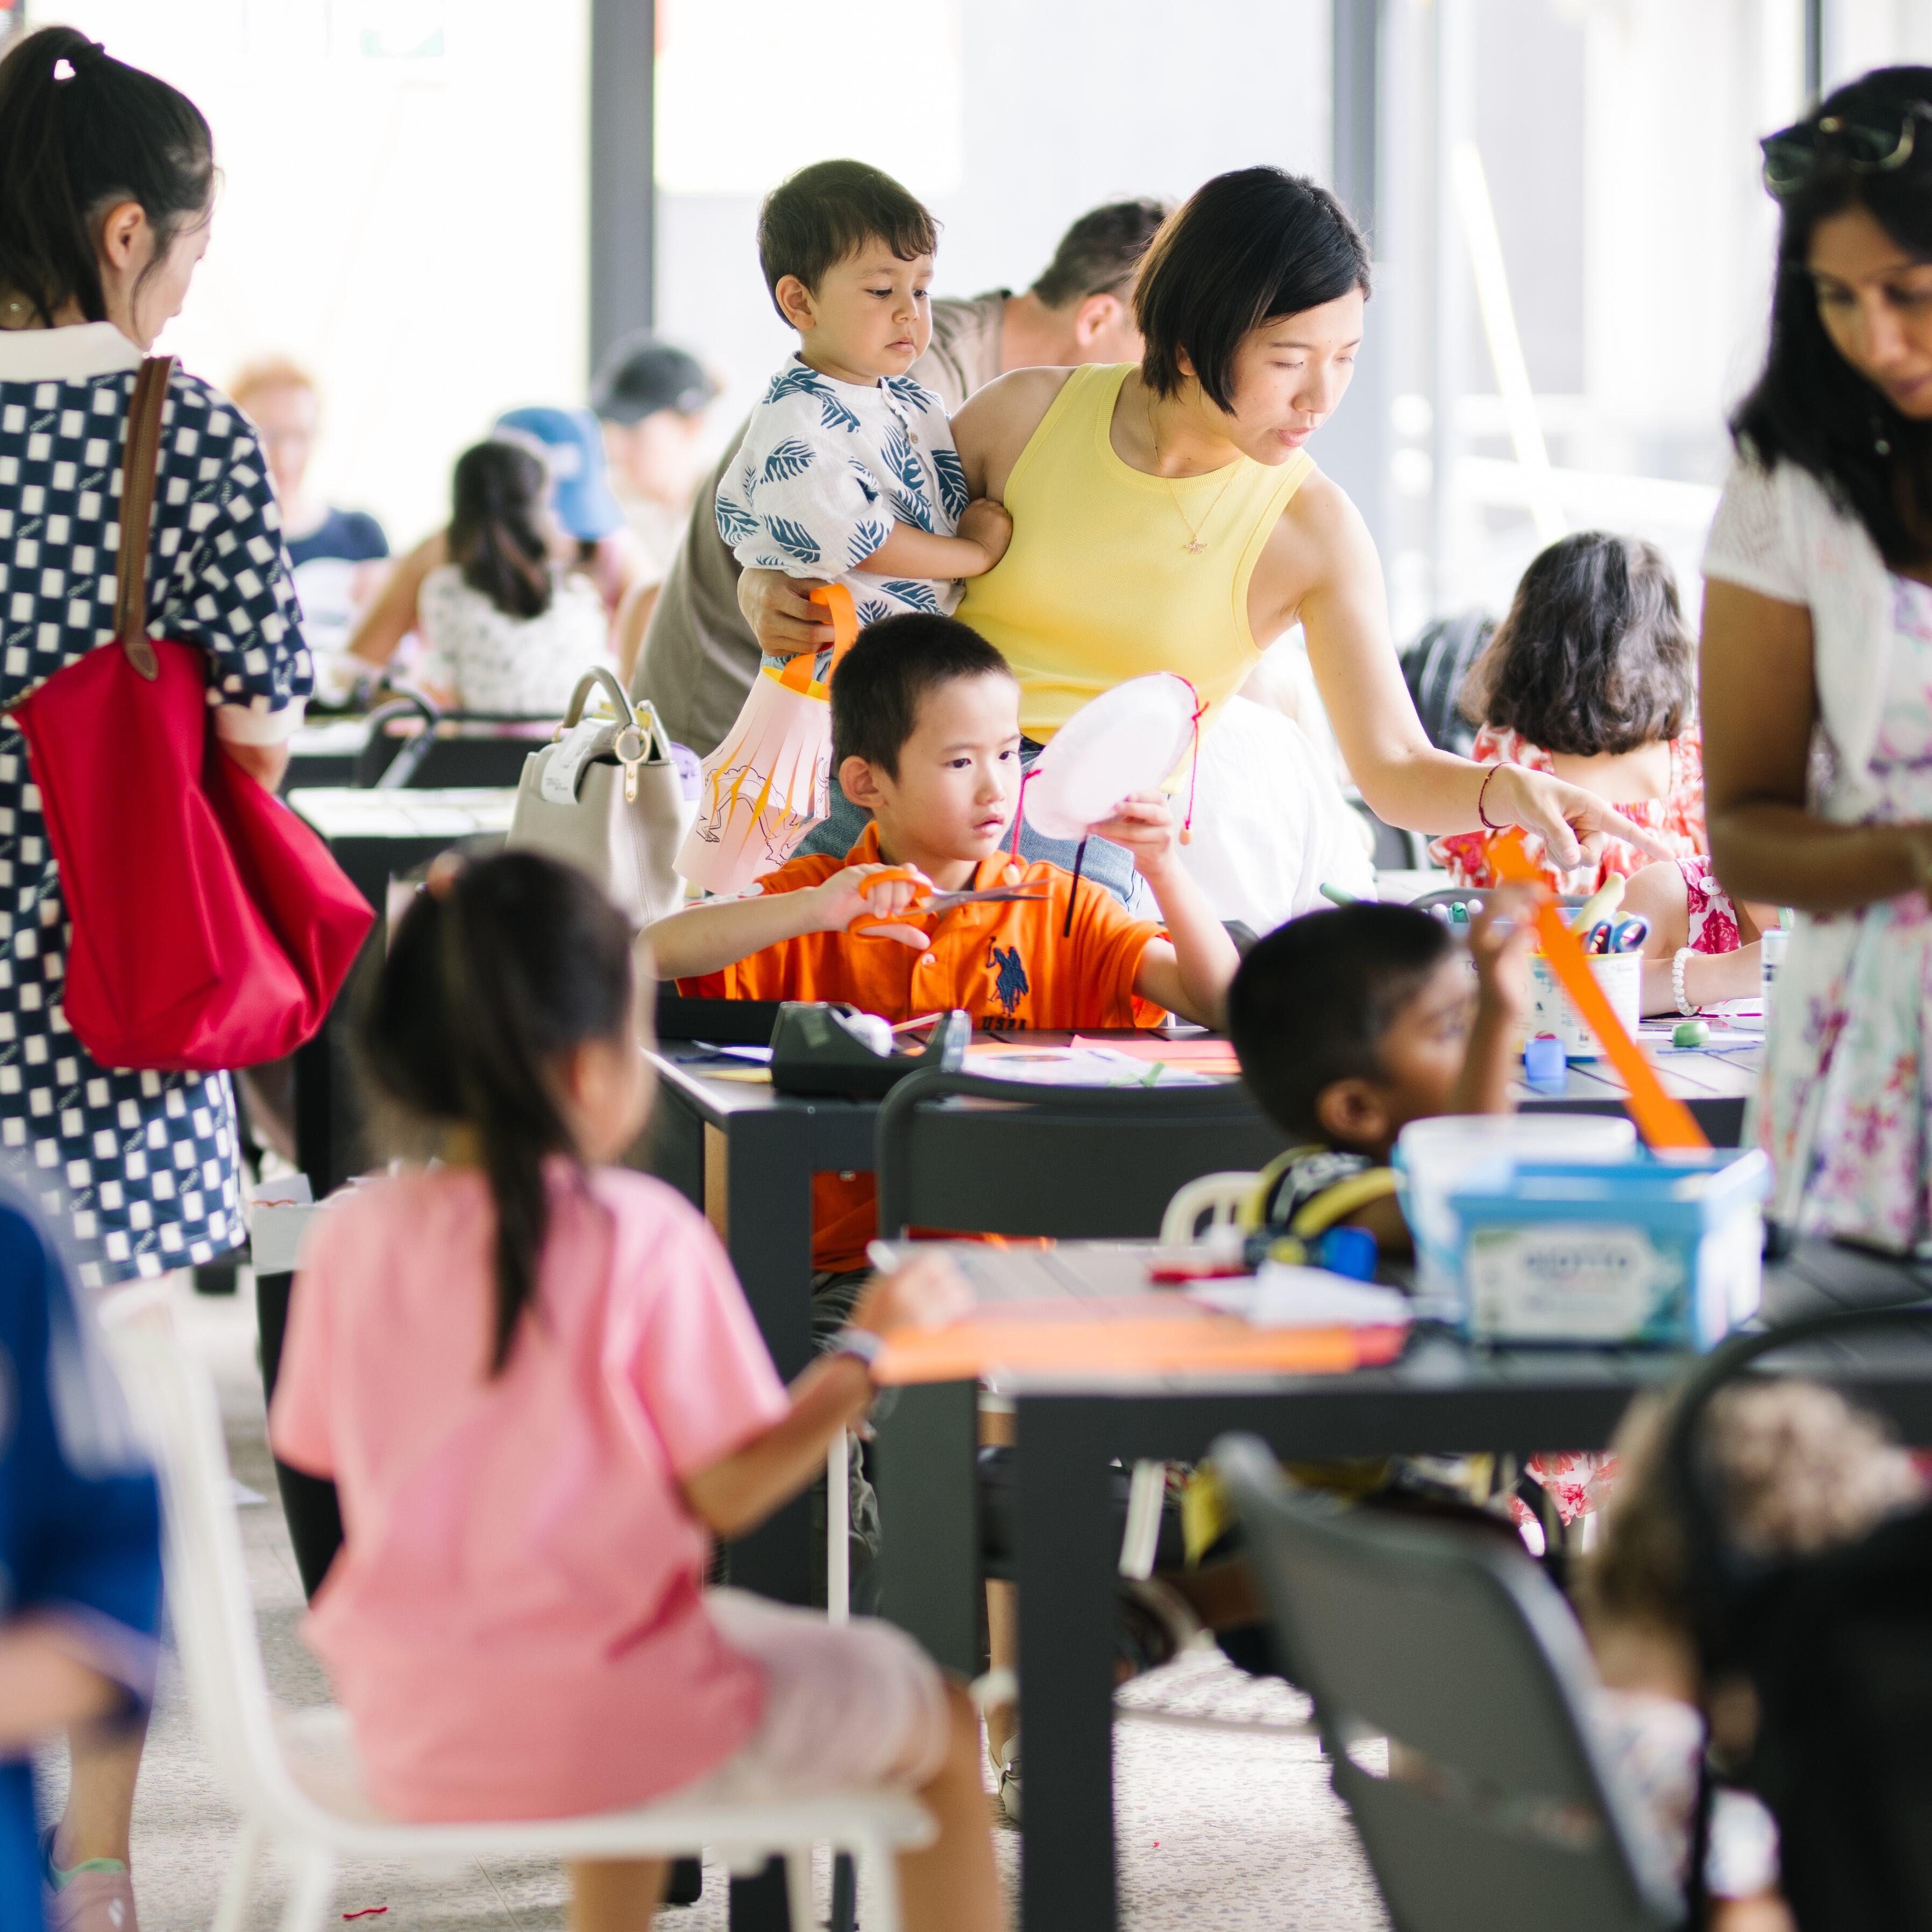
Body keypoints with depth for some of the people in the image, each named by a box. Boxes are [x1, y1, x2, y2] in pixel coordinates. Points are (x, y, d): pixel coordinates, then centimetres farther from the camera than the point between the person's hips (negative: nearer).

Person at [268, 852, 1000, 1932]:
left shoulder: (354, 1236, -6)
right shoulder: (644, 1238, -19)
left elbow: (324, 1453, 3)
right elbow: (728, 1493, -17)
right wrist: (869, 1348, -5)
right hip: (607, 1737, -6)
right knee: (938, 1720, 18)